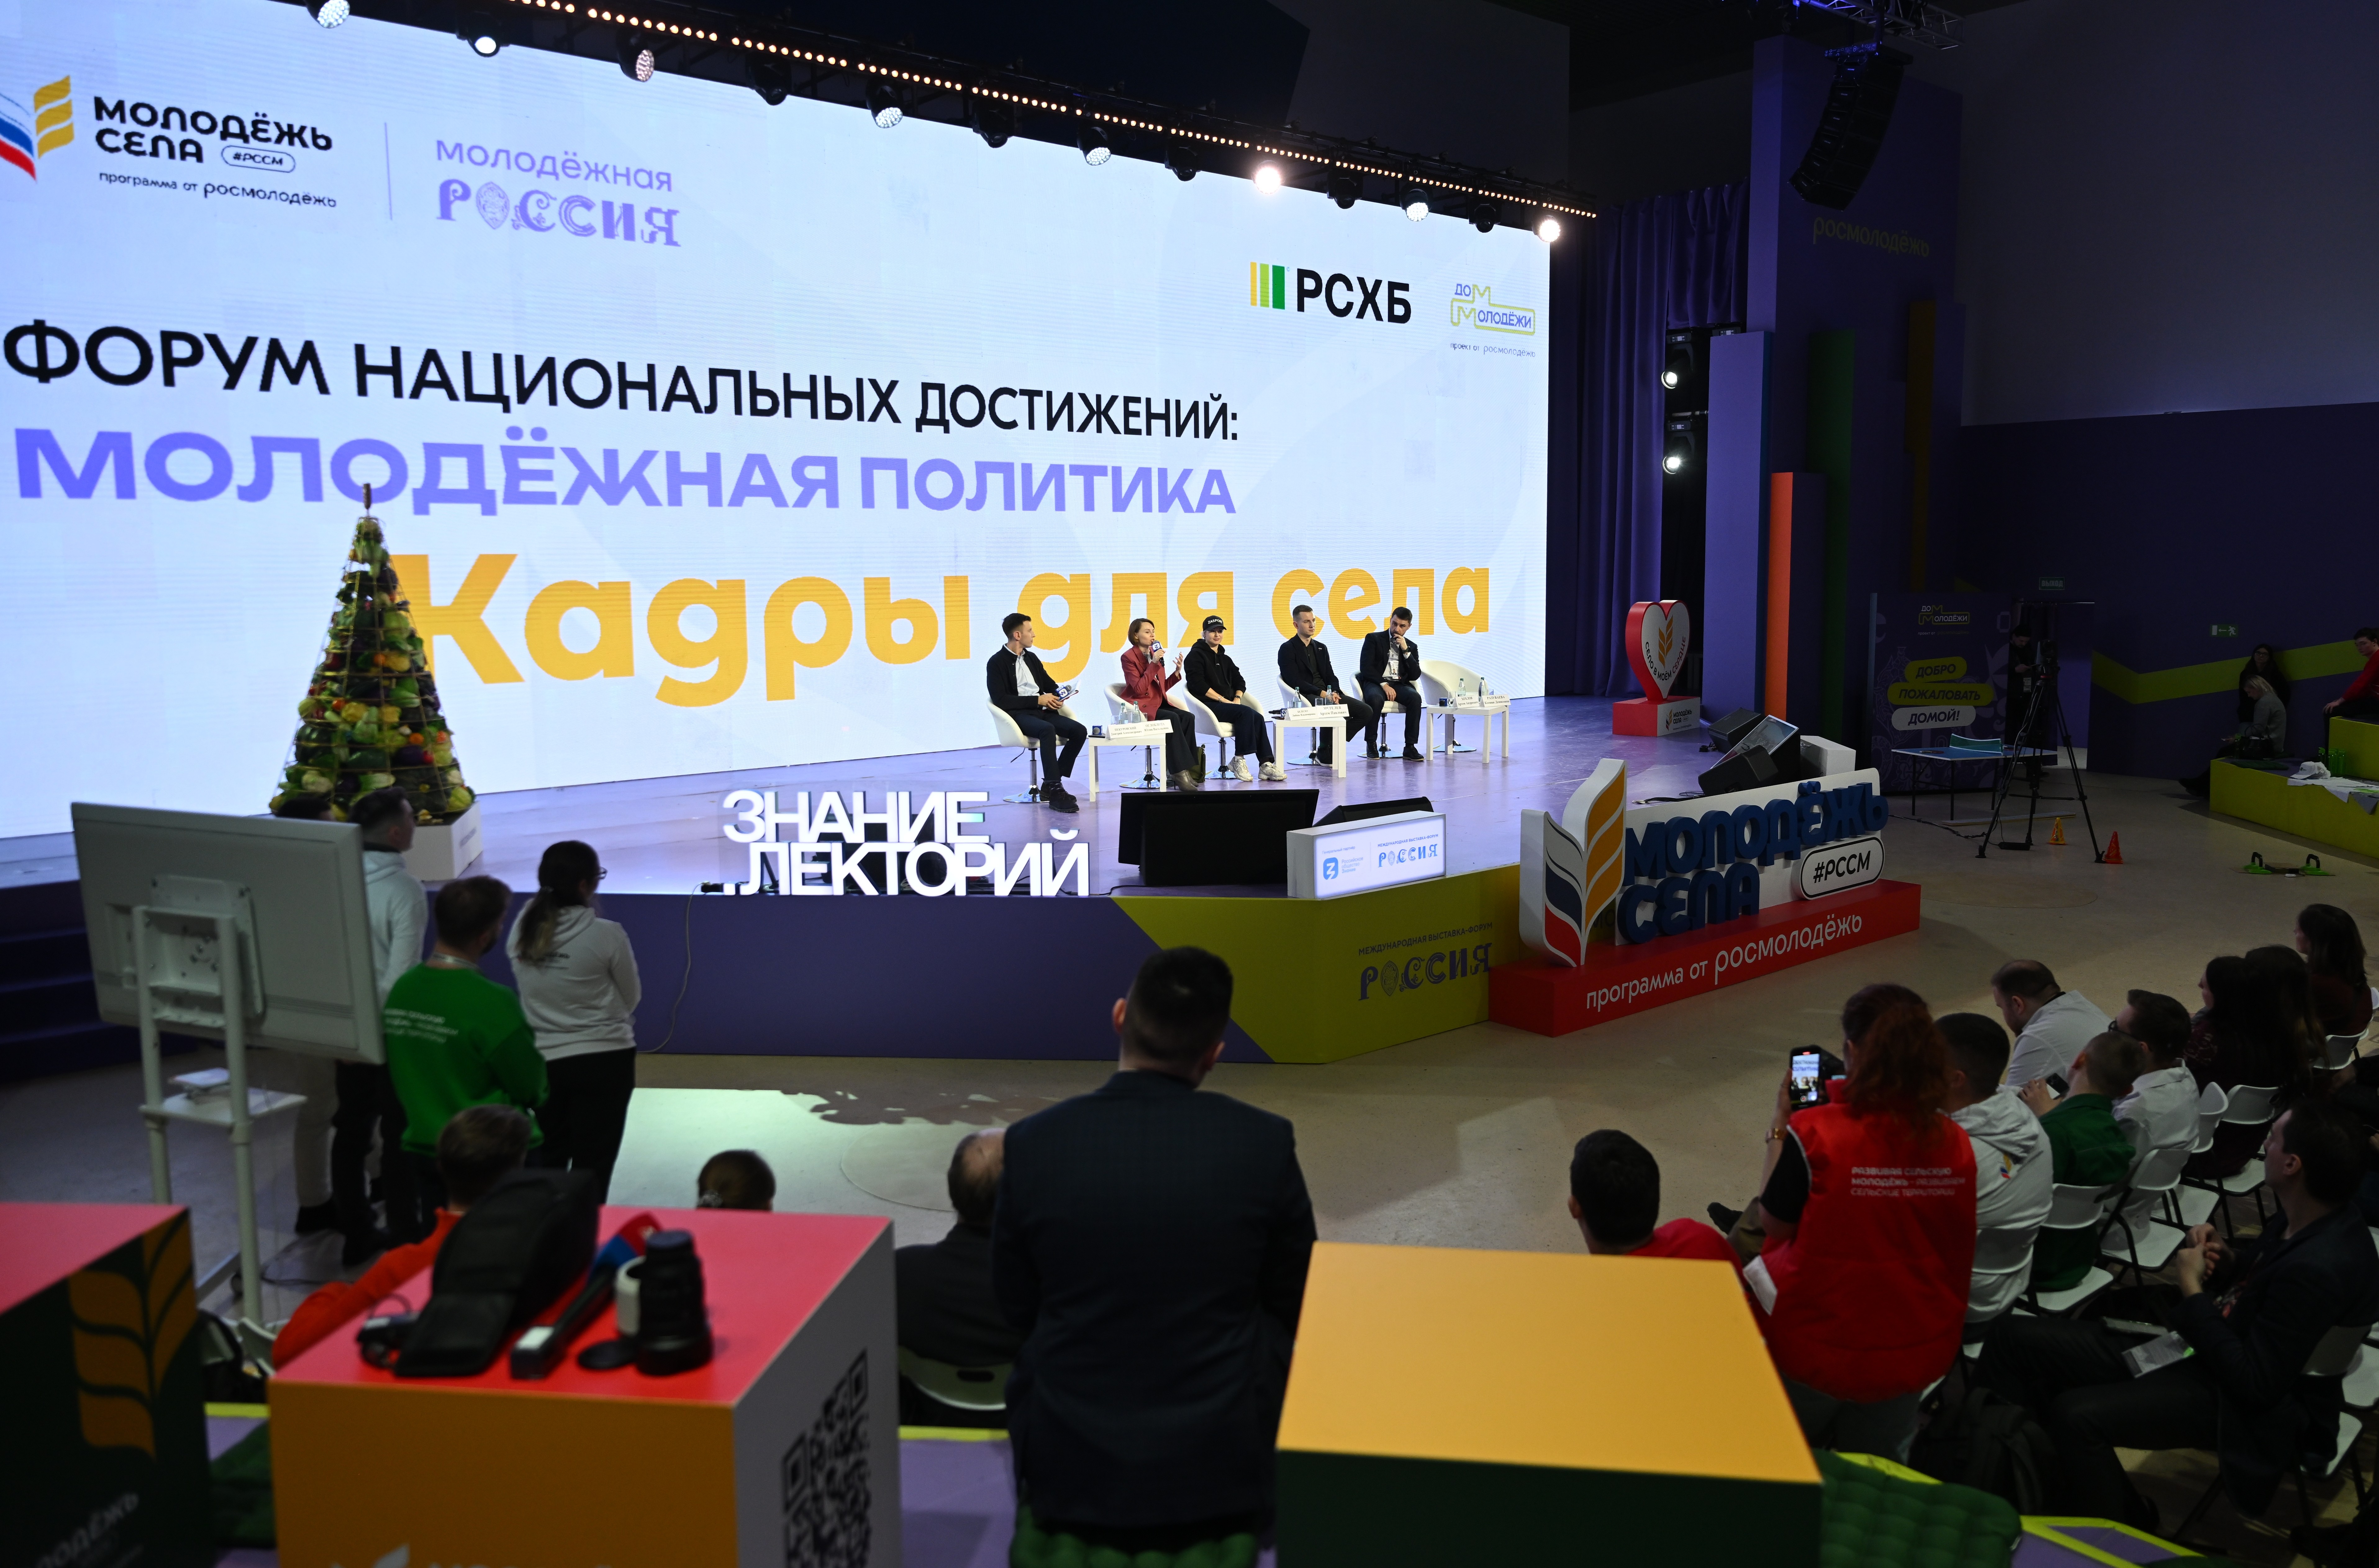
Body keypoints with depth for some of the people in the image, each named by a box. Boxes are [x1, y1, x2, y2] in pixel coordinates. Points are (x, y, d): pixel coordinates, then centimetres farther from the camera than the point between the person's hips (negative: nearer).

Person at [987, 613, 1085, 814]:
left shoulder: (1031, 658, 19)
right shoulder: (997, 663, -3)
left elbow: (1050, 685, 28)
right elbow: (1001, 700, -12)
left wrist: (1057, 696, 2)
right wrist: (1037, 700, -14)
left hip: (1041, 711, 7)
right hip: (1017, 715, -7)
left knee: (1080, 731, -16)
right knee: (1048, 730, -37)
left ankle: (1051, 786, -9)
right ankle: (1055, 792, -38)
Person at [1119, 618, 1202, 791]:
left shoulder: (1156, 655, 15)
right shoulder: (1129, 657, -6)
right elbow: (1139, 690, -16)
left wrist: (1177, 672, 2)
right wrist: (1154, 664, -19)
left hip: (1158, 704, 7)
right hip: (1141, 707, -7)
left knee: (1187, 717, -21)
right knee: (1172, 719, -31)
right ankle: (1180, 772, -29)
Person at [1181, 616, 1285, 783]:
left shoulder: (1225, 659, 26)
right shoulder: (1196, 656, 2)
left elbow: (1240, 681, 20)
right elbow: (1199, 684, -12)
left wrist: (1237, 698, -2)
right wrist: (1222, 699, -15)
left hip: (1228, 704, 7)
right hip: (1208, 706, -7)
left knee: (1258, 718, -21)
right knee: (1246, 713, -29)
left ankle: (1266, 764, -26)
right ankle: (1239, 760, -26)